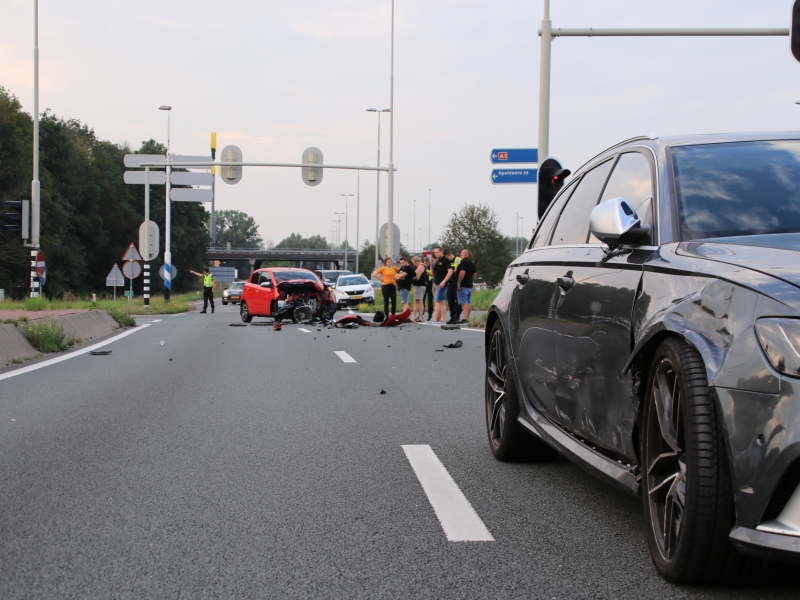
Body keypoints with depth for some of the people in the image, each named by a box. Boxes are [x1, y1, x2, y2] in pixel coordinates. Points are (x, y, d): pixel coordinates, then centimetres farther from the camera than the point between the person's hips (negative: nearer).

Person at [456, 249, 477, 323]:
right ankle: (468, 318, 13)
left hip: (463, 286, -9)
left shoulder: (463, 262, -13)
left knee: (464, 303, -12)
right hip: (469, 285, 9)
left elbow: (462, 272, -24)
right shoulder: (471, 262, 14)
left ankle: (465, 318, -19)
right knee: (468, 302, 12)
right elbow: (474, 274, 20)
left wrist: (459, 283, -20)